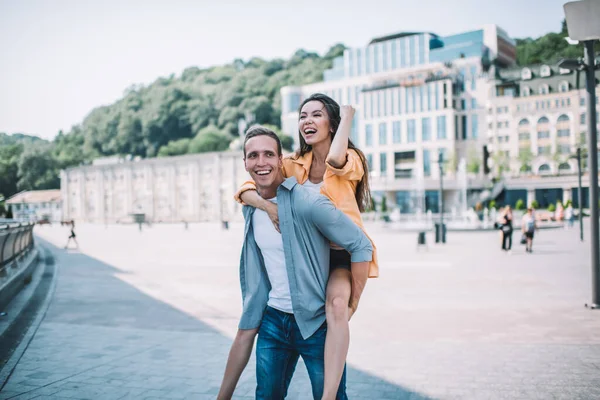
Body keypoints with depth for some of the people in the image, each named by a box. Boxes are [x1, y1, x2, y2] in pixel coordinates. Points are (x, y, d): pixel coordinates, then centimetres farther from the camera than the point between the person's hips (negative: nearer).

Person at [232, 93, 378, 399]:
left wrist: (347, 117, -16)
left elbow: (334, 160, -33)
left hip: (344, 252, -6)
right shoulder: (295, 164, 4)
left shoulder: (352, 159, -7)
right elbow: (246, 189, -3)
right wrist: (268, 205, -25)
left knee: (336, 306, -34)